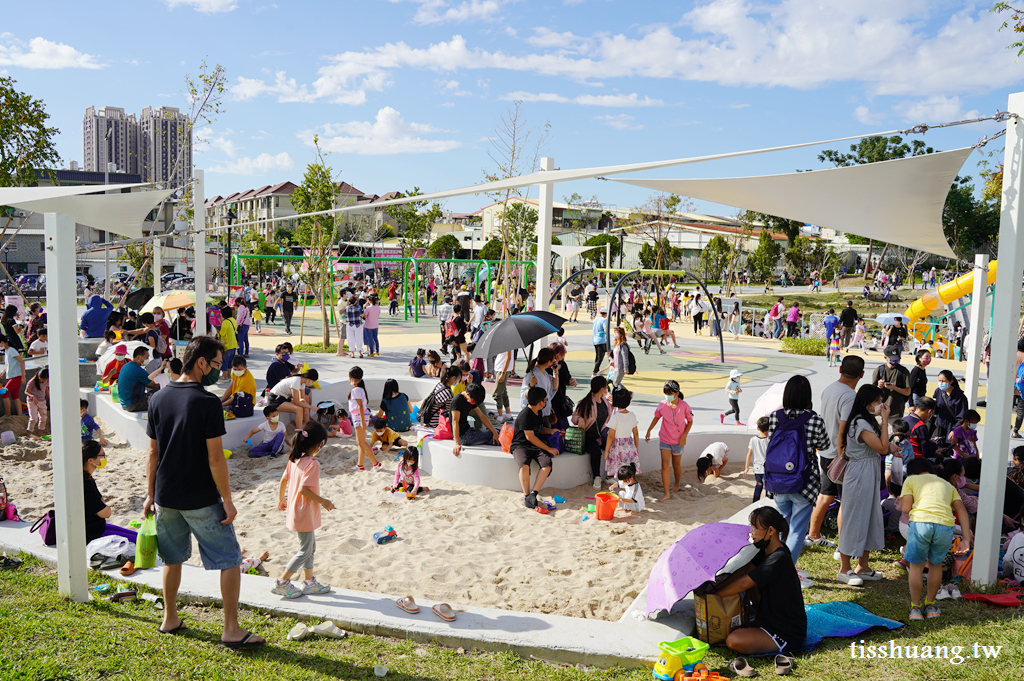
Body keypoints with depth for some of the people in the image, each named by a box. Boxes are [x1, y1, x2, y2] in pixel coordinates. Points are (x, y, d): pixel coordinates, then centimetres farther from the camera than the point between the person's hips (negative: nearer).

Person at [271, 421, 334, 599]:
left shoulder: (294, 459, 2)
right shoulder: (313, 463, -23)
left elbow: (283, 481, 10)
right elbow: (304, 489, -28)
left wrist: (281, 499, 26)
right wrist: (323, 501, -18)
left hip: (296, 510, 9)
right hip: (305, 513, -9)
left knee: (310, 546, 19)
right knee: (305, 551, 4)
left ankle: (309, 582, 27)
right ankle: (281, 583, 9)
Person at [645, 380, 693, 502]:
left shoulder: (684, 406, -15)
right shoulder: (662, 405, -9)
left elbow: (690, 421, -2)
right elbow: (656, 417, 7)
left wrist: (684, 435, -11)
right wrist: (649, 431, 4)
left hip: (678, 441, -1)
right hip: (664, 439, 1)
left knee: (676, 464, 16)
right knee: (665, 465, -6)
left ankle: (677, 483, 45)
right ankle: (666, 493, -4)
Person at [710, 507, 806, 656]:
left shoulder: (778, 559, -26)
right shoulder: (766, 551, 4)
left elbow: (743, 584, -25)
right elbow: (745, 570, 0)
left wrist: (714, 594, -15)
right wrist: (715, 587, -12)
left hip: (787, 635, -9)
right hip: (772, 620, 9)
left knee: (734, 641, -24)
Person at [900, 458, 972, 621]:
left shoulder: (911, 480, 22)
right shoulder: (947, 484, 33)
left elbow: (906, 508, 8)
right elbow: (961, 510, 19)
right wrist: (966, 539, 14)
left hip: (920, 522, -3)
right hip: (945, 525, 3)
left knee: (916, 565, 15)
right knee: (935, 564, 24)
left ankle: (915, 607, 22)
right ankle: (930, 605, 35)